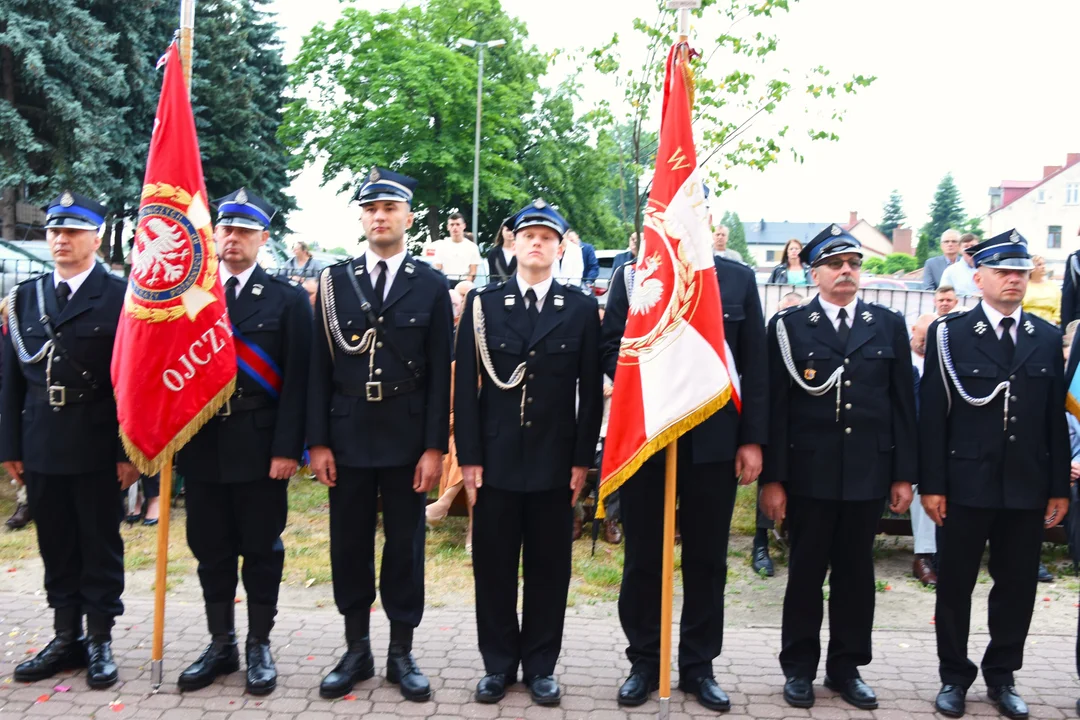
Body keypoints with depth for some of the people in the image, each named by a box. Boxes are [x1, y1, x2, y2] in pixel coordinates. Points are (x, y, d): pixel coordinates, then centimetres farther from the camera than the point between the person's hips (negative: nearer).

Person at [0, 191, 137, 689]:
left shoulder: (120, 297, -5)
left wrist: (130, 451, -11)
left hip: (97, 447, -4)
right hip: (41, 445, 5)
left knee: (101, 545, 7)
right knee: (56, 547, 14)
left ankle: (100, 642, 19)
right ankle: (65, 639, 27)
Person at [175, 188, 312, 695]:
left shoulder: (288, 298, -1)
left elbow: (295, 379, -6)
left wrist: (288, 448, -13)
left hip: (259, 447, -3)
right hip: (200, 444, 3)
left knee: (261, 551, 6)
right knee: (211, 551, 12)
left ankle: (259, 646, 21)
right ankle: (220, 645, 26)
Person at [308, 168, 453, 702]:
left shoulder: (431, 286, 1)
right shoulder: (334, 281, 5)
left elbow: (440, 374, -2)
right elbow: (319, 367, 3)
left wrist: (434, 447, -7)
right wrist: (318, 441, -2)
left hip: (407, 440, -1)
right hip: (347, 438, 2)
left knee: (405, 546, 7)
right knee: (349, 546, 9)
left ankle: (402, 653, 20)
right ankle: (356, 651, 23)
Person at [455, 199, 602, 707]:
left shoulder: (581, 308, 3)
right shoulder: (483, 303, 2)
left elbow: (591, 390, 2)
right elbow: (466, 385, 0)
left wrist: (582, 459, -2)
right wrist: (469, 456, -5)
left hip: (555, 463, 0)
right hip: (496, 460, 0)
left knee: (549, 567, 9)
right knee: (493, 565, 8)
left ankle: (541, 665, 23)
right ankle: (498, 663, 24)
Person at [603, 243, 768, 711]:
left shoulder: (738, 278, 5)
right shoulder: (630, 276, 5)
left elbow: (754, 366, 3)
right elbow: (610, 349, 0)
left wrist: (753, 440, -2)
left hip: (714, 439, 0)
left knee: (707, 559, 9)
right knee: (643, 557, 9)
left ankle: (699, 666, 24)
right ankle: (643, 662, 25)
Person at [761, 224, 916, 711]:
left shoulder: (888, 325, 7)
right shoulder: (789, 326, 0)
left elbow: (902, 404, 7)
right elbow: (776, 406, -4)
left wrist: (903, 475, 3)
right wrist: (772, 478, -7)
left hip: (868, 473, 2)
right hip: (809, 472, -2)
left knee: (856, 572, 11)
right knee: (806, 571, 7)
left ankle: (846, 667, 25)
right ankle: (798, 669, 21)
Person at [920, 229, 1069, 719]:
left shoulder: (1048, 338, 7)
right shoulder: (949, 334, -3)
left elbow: (1056, 417, 6)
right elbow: (932, 415, -6)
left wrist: (1059, 487, 3)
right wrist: (931, 485, -9)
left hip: (1028, 487, 3)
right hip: (966, 484, -3)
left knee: (1018, 585, 10)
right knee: (955, 584, 7)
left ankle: (1001, 675, 27)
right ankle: (954, 676, 23)